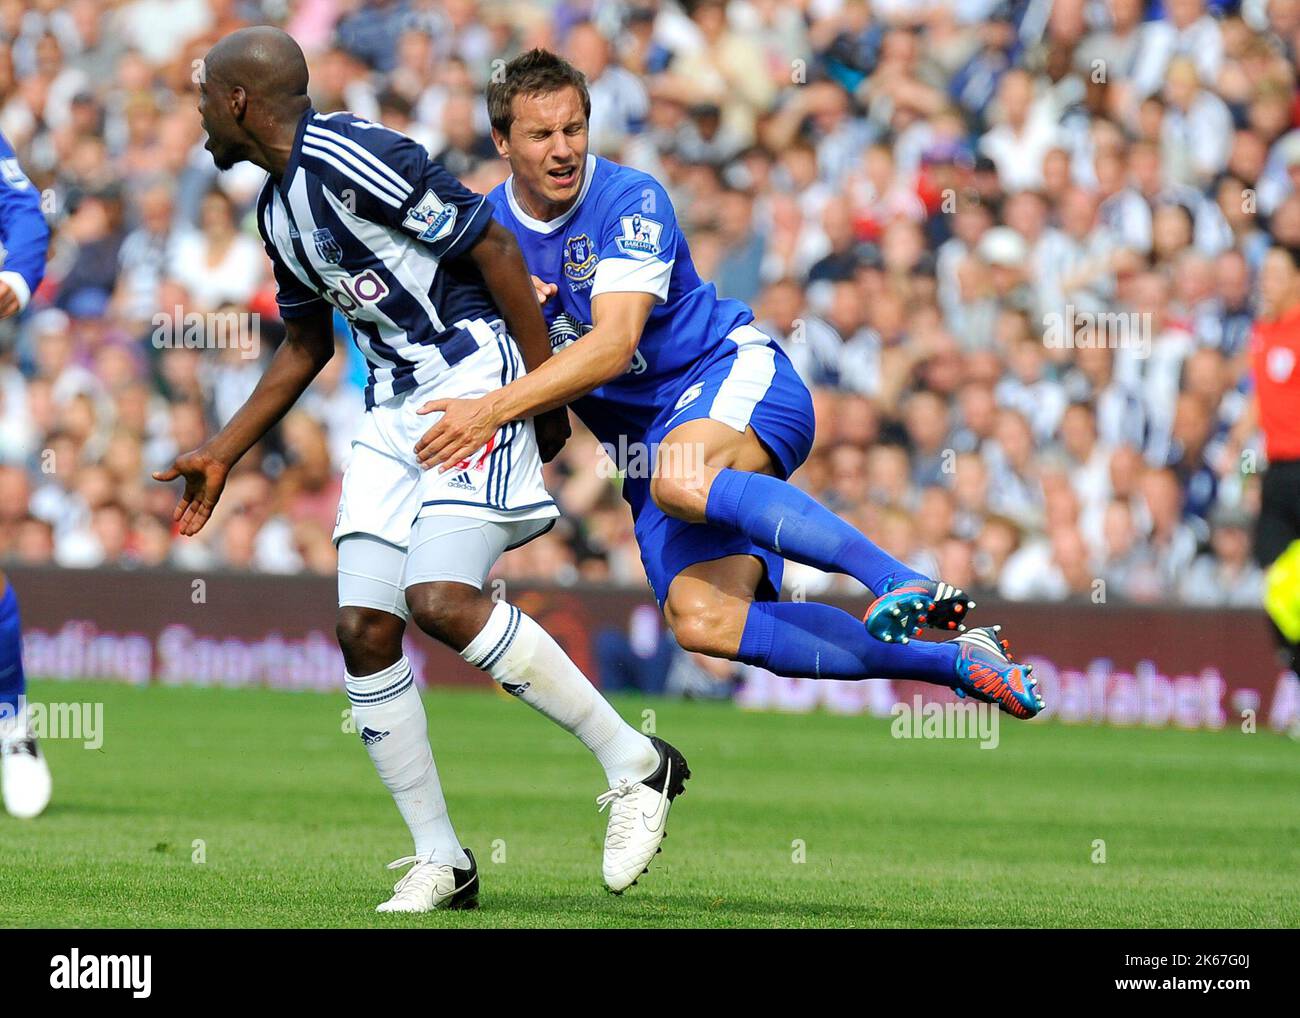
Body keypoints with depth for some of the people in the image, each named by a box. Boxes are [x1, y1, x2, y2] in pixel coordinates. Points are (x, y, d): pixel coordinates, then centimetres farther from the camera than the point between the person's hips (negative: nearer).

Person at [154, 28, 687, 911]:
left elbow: (495, 250, -15)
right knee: (364, 628, -2)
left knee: (441, 599, -23)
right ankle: (441, 861, 6)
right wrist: (223, 457, 25)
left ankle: (636, 765, -11)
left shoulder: (354, 158, -16)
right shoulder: (278, 207, 14)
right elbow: (306, 346, 26)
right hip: (397, 409, 9)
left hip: (476, 379, -9)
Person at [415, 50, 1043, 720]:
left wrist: (493, 409, -32)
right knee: (699, 621, -23)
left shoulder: (630, 200, -12)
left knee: (679, 479, -41)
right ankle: (952, 660, -20)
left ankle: (903, 584, -43)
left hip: (733, 372, -5)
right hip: (650, 443, 5)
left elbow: (612, 346, -24)